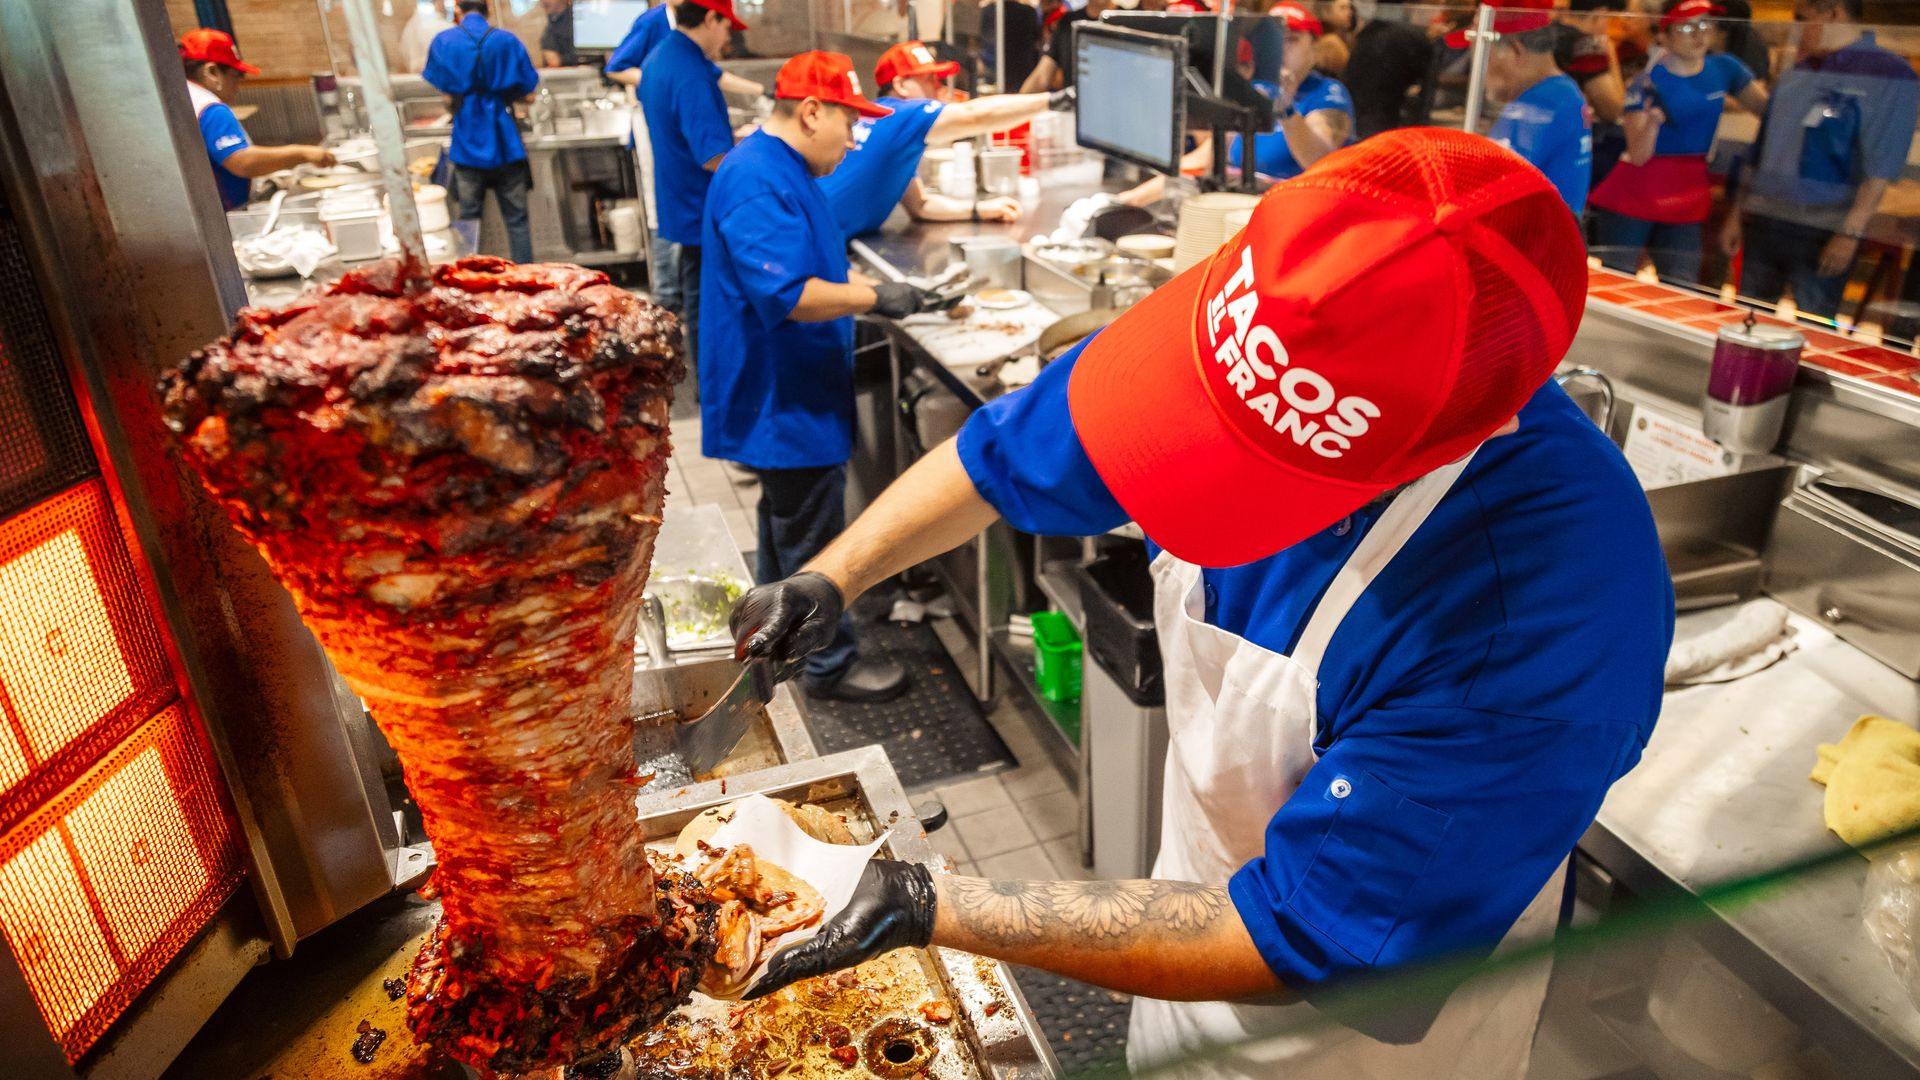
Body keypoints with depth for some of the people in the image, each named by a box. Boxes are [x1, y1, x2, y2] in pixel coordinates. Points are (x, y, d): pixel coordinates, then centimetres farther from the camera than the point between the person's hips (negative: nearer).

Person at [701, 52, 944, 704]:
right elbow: (785, 295, -32)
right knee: (813, 538, 1)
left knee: (788, 518, 24)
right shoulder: (758, 182, -23)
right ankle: (830, 664, 14)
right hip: (784, 400, -11)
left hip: (788, 394, 11)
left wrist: (881, 292, 9)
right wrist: (874, 299, -25)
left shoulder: (784, 172, 13)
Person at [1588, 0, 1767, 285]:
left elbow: (1770, 110, 10)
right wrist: (1652, 122, -37)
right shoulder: (1647, 83, -11)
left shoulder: (1724, 69, 3)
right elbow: (1638, 156, -18)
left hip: (1687, 204, 5)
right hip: (1633, 198, -5)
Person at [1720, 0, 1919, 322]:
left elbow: (1881, 168, -13)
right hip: (1763, 223, 6)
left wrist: (1851, 233, -18)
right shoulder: (1793, 77, 13)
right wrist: (1739, 214, 15)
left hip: (1822, 235, -6)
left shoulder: (1889, 75, -7)